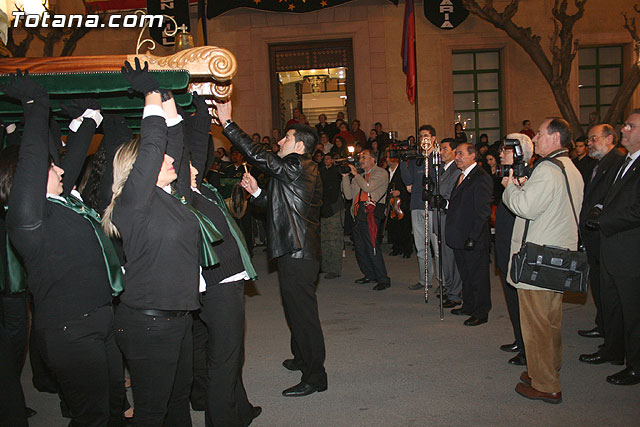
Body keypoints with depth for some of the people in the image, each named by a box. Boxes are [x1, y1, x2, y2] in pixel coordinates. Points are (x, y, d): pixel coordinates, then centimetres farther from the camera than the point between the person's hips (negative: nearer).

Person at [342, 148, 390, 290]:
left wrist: (356, 174, -3)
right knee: (359, 248, 10)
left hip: (371, 215, -8)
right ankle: (370, 275, 24)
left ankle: (383, 279, -3)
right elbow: (349, 195, 15)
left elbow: (368, 187, -16)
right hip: (359, 216, 8)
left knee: (372, 248, -11)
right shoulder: (360, 175, 23)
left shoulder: (380, 173, 1)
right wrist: (345, 176, 7)